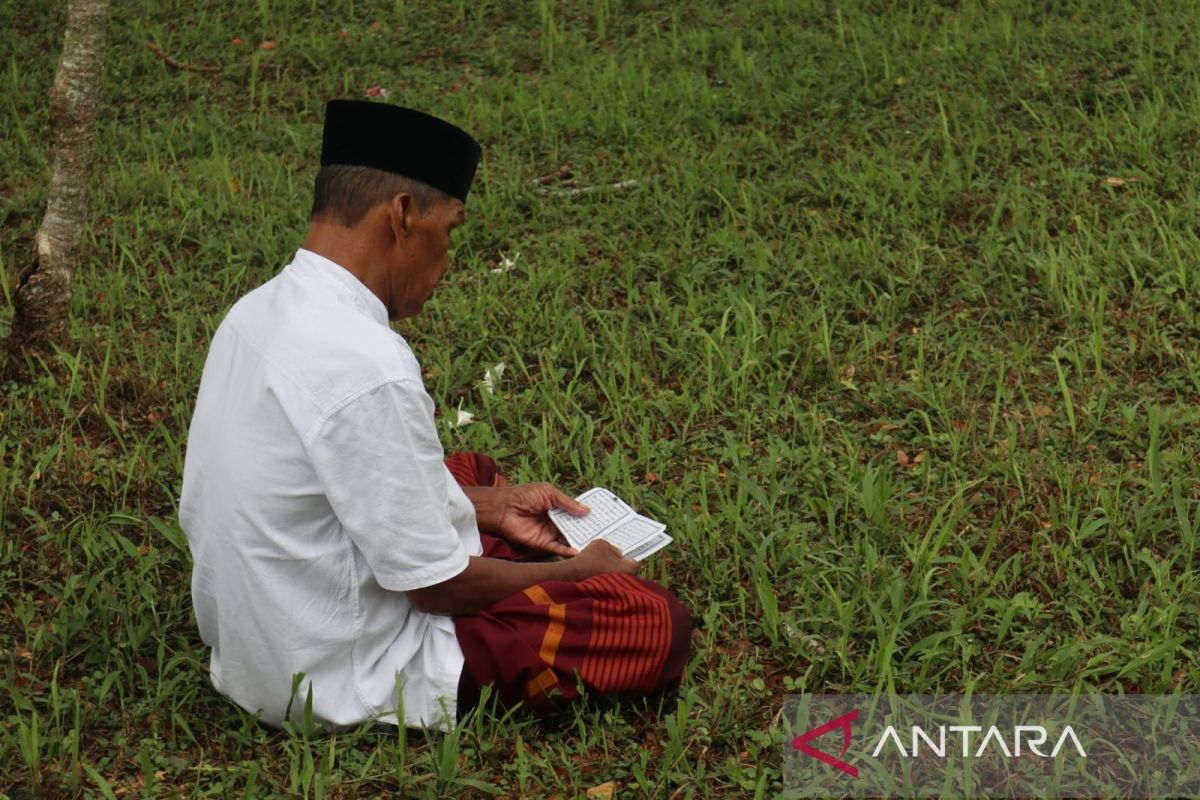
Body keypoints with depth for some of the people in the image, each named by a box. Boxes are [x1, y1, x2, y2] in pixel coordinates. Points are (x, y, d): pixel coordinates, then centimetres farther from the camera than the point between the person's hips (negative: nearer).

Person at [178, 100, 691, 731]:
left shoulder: (259, 311, -1)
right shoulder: (366, 366, -30)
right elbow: (438, 585, -22)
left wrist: (492, 506, 11)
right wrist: (578, 572, -5)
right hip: (343, 683, -9)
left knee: (472, 473, 27)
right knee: (657, 623, -5)